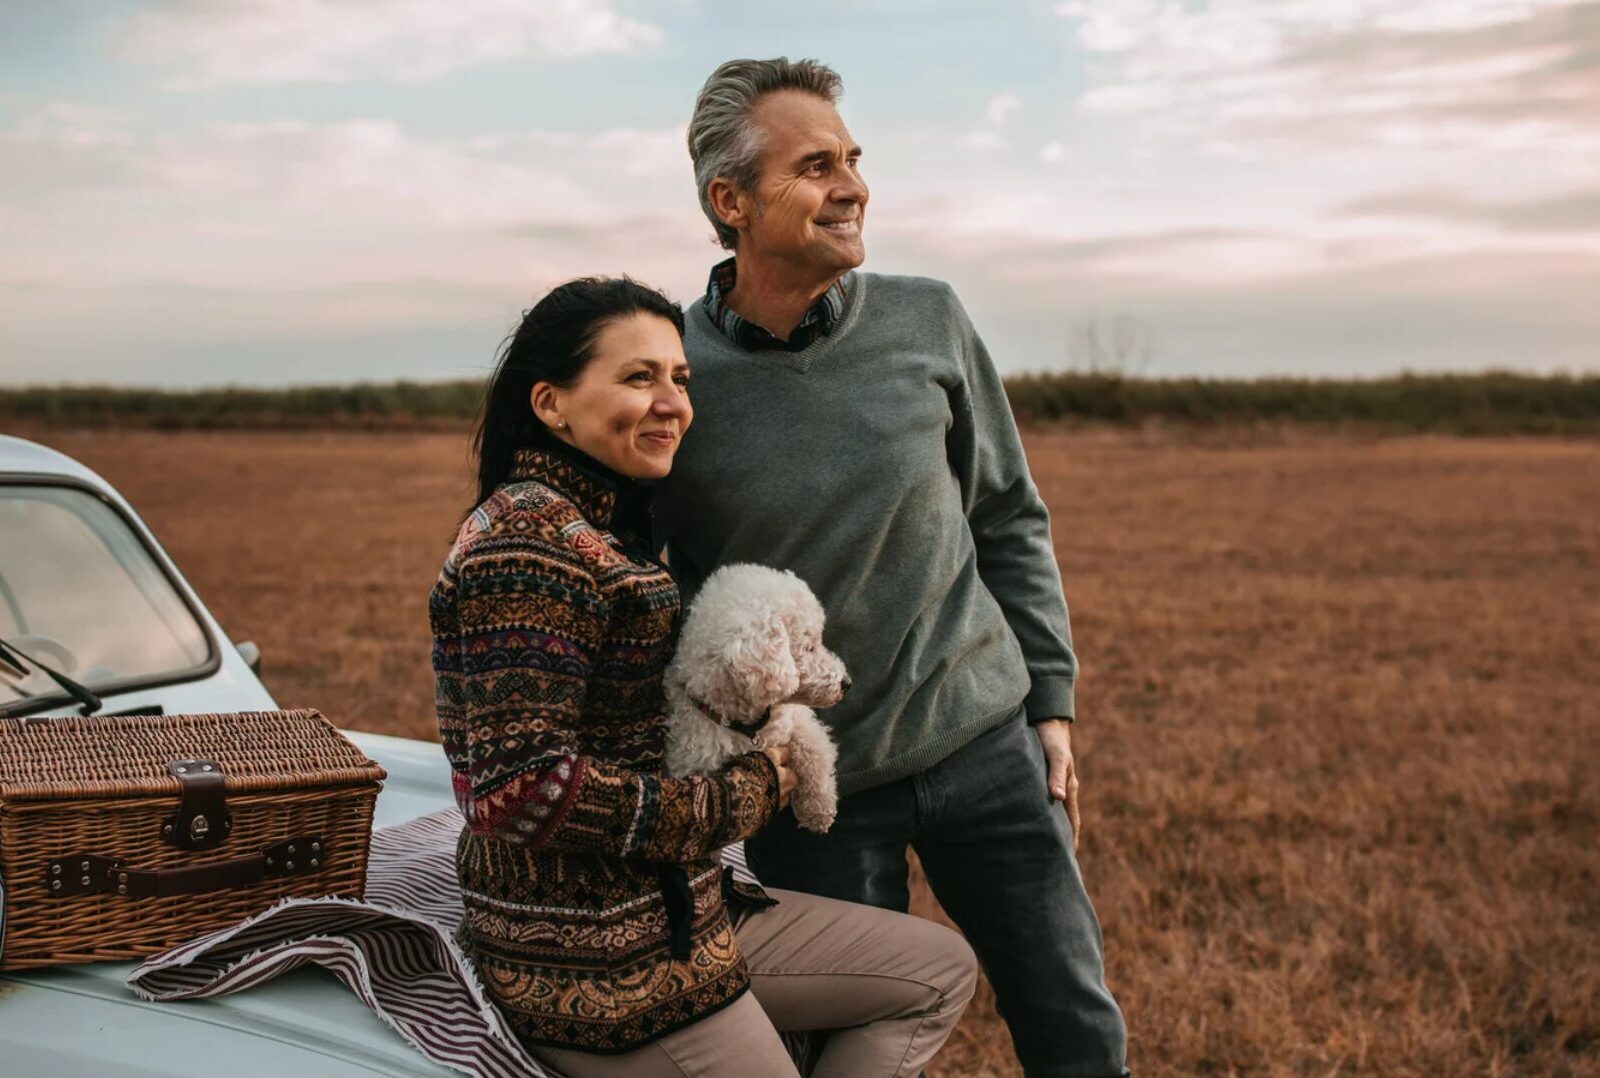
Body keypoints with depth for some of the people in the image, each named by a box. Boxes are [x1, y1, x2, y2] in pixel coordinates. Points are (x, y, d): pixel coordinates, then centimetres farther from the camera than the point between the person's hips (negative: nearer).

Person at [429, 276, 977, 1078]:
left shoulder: (608, 530, 11)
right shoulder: (528, 542, -20)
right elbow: (520, 787, -27)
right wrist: (739, 799, -17)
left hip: (671, 913, 10)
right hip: (594, 970, -9)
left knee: (940, 971, 15)